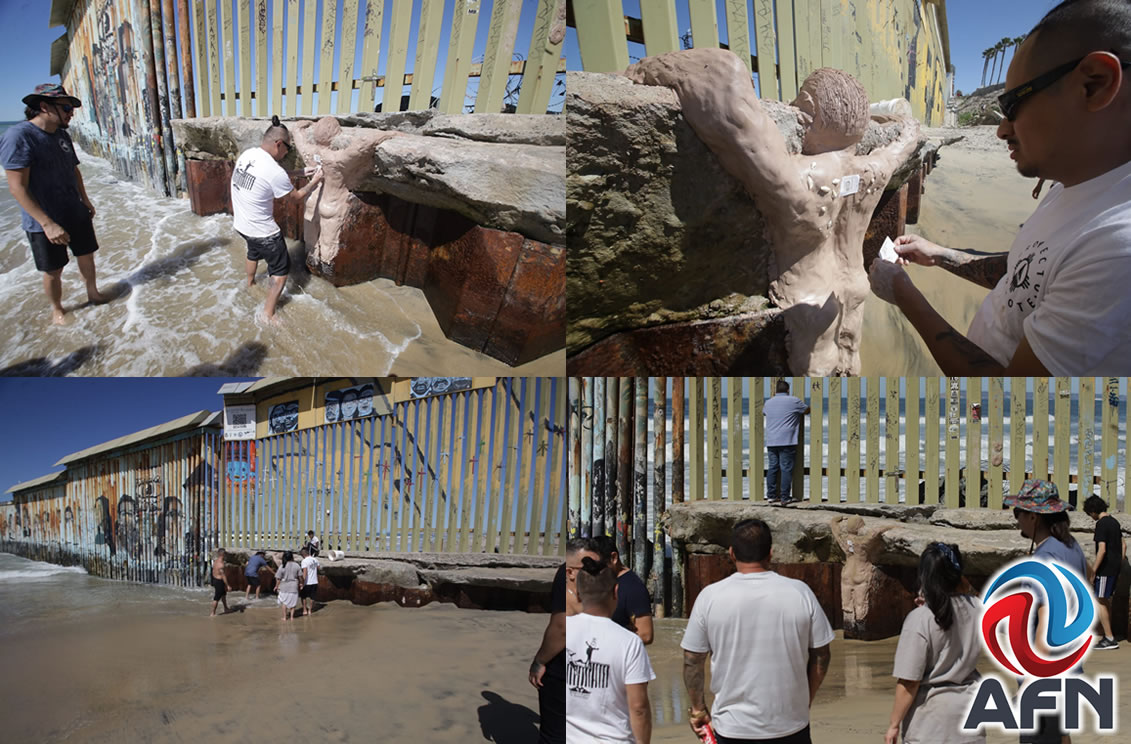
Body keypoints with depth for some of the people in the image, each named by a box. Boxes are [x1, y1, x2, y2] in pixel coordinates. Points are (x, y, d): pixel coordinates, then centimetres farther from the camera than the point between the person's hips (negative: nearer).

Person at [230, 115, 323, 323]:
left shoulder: (245, 155, -5)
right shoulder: (275, 172, -28)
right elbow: (297, 198, -12)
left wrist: (287, 178, 7)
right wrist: (314, 182, 2)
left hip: (241, 224, 8)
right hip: (263, 232, -8)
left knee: (254, 252, 37)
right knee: (281, 271, 9)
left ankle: (250, 283, 62)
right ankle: (268, 314, 15)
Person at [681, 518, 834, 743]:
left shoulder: (710, 597, -10)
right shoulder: (800, 593, -7)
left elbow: (692, 661, -4)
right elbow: (820, 655, 1)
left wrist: (698, 709, 10)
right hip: (791, 725, 1)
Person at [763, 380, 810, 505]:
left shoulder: (768, 402, 13)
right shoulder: (794, 401, -2)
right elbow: (807, 410, 13)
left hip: (771, 442, 5)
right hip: (787, 442, -5)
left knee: (772, 468, 9)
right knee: (786, 469, -3)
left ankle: (771, 495, 12)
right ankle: (784, 498, -3)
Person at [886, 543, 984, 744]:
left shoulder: (920, 619, -21)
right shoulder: (977, 609, -4)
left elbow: (909, 682, -19)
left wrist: (894, 724, -7)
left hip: (930, 717, -6)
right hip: (968, 708, 6)